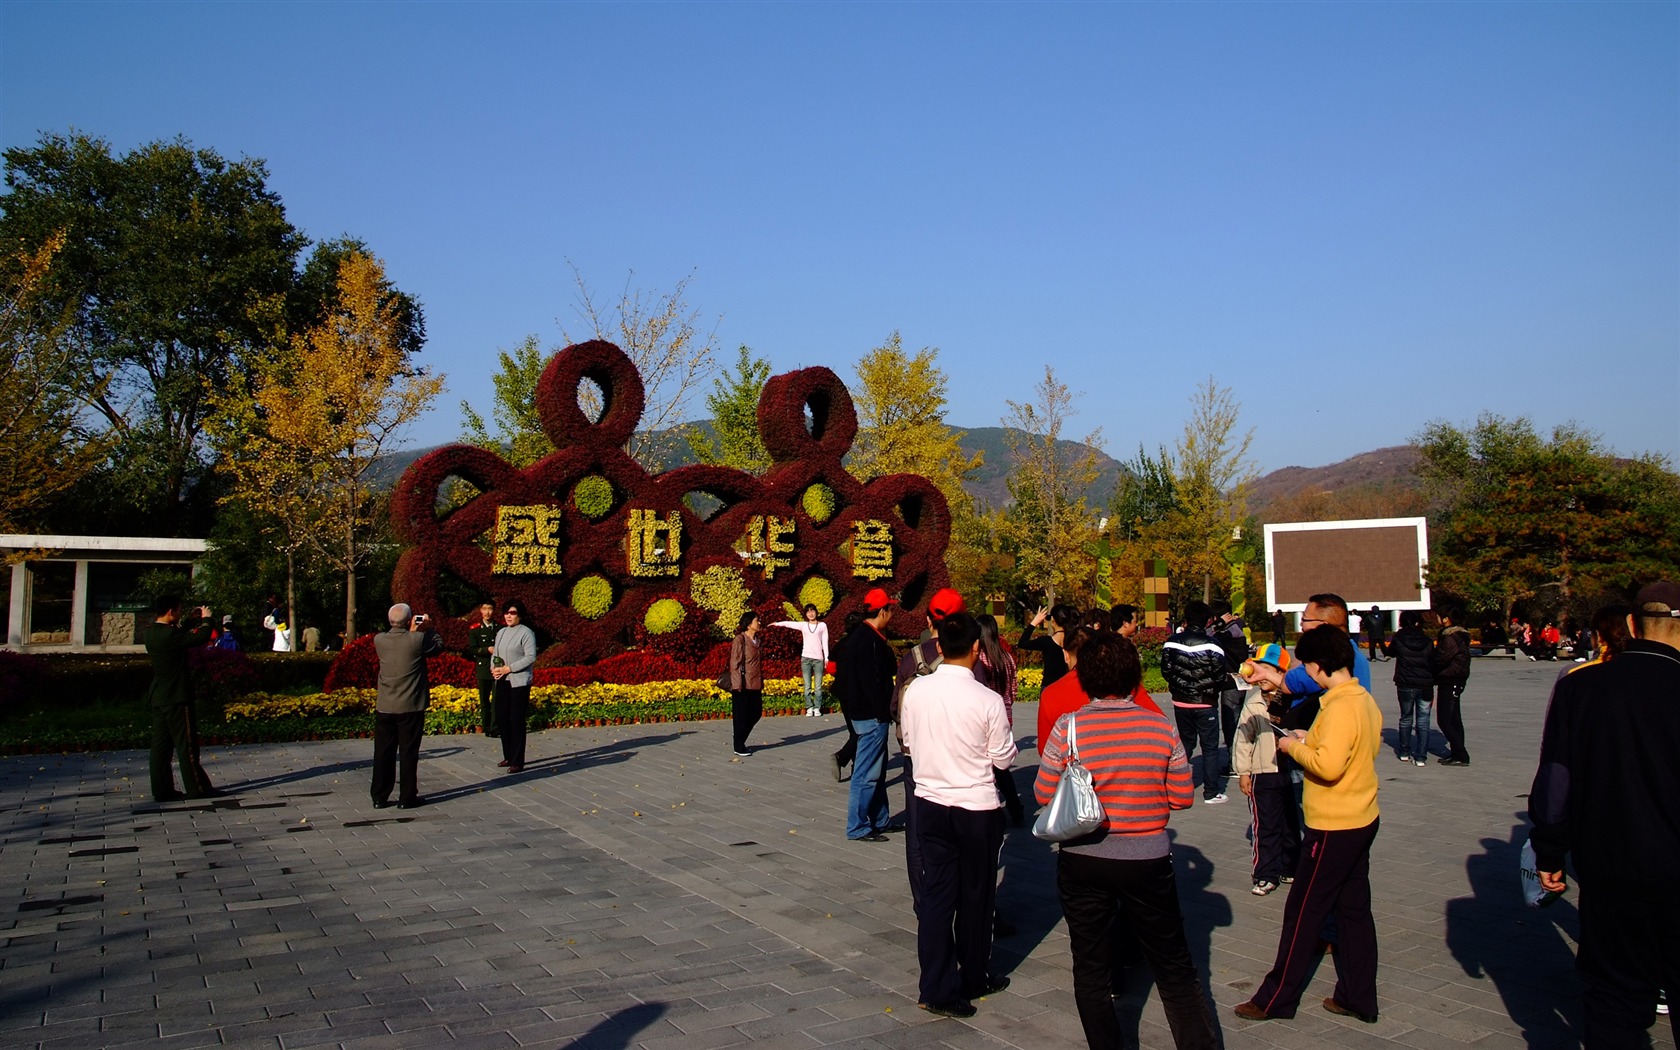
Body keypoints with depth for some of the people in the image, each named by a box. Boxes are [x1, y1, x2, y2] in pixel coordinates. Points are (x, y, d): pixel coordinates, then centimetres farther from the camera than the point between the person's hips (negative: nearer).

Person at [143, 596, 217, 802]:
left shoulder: (150, 634, 6)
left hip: (157, 697, 9)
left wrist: (194, 620, 20)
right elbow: (202, 638, -19)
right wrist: (205, 619, -3)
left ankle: (162, 789, 13)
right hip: (176, 698, -9)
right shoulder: (170, 635, -21)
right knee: (186, 744, -2)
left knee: (161, 744, 10)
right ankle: (197, 788, 4)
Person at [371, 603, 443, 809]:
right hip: (411, 707, -3)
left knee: (383, 753, 11)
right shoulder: (418, 640, -15)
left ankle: (379, 798, 17)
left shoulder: (379, 640, -4)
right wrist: (428, 629, 11)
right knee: (408, 752, 5)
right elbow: (439, 646, 2)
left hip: (384, 707, 3)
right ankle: (407, 798, 9)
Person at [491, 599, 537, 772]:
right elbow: (494, 653, 18)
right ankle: (508, 756, 21)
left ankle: (517, 762, 0)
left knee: (517, 721, -5)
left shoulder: (526, 633, -7)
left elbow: (531, 657, -14)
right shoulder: (501, 633, 15)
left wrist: (509, 668, -17)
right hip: (502, 681, 7)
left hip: (519, 682, -7)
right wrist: (493, 667, -4)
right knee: (502, 719, 8)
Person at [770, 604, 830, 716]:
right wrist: (777, 623, 1)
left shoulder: (822, 625, 7)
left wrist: (826, 658, 3)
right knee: (807, 686, 0)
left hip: (818, 659, -1)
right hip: (806, 658, 2)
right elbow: (788, 623, 10)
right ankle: (809, 708, 4)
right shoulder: (803, 625, 11)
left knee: (818, 687, -3)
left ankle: (817, 708, 4)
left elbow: (825, 642, 6)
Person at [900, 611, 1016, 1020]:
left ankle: (938, 987, 10)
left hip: (930, 804, 3)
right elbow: (1004, 759, -8)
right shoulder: (987, 700, -18)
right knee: (976, 895, 14)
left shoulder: (915, 690, -6)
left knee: (936, 893, 9)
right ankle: (974, 979, 31)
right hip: (976, 808, -3)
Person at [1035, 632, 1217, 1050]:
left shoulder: (1068, 726, -12)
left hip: (1082, 861, 0)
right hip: (1148, 860, 1)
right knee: (1175, 967, 16)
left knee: (1090, 967, 14)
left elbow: (1044, 792, -8)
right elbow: (1183, 797, -4)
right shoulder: (1160, 725, -9)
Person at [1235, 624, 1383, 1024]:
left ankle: (1276, 999, 13)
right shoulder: (1365, 699, 6)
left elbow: (1328, 766, -32)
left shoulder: (1340, 707, -24)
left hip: (1334, 827, -9)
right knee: (1353, 909, 16)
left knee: (1302, 913, 2)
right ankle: (1358, 999, 25)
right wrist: (1311, 741, 8)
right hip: (1362, 820, 9)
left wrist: (1295, 748, -16)